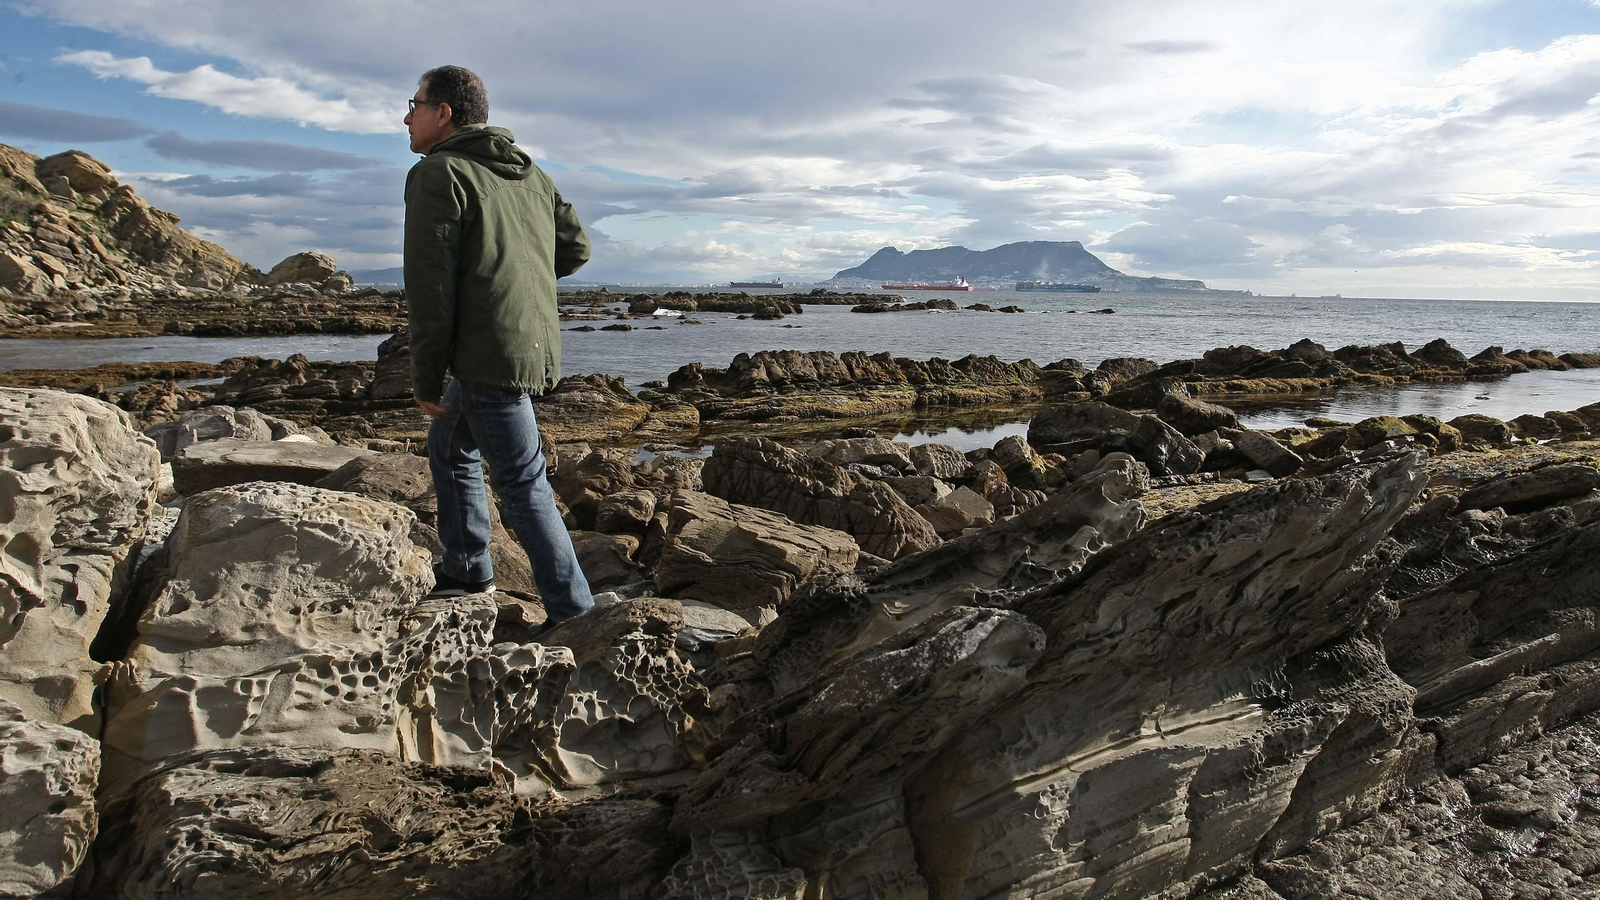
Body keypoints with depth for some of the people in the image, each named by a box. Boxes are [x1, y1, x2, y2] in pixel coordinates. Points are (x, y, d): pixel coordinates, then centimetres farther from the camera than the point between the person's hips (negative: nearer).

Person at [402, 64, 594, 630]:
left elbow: (430, 285, -15)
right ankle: (467, 570, 36)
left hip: (490, 355, -9)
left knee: (522, 485, -4)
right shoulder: (528, 173, 16)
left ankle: (572, 614, 1)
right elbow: (575, 248, 20)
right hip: (534, 345, 9)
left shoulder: (439, 173, -8)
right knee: (449, 449, 26)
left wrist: (426, 377, -10)